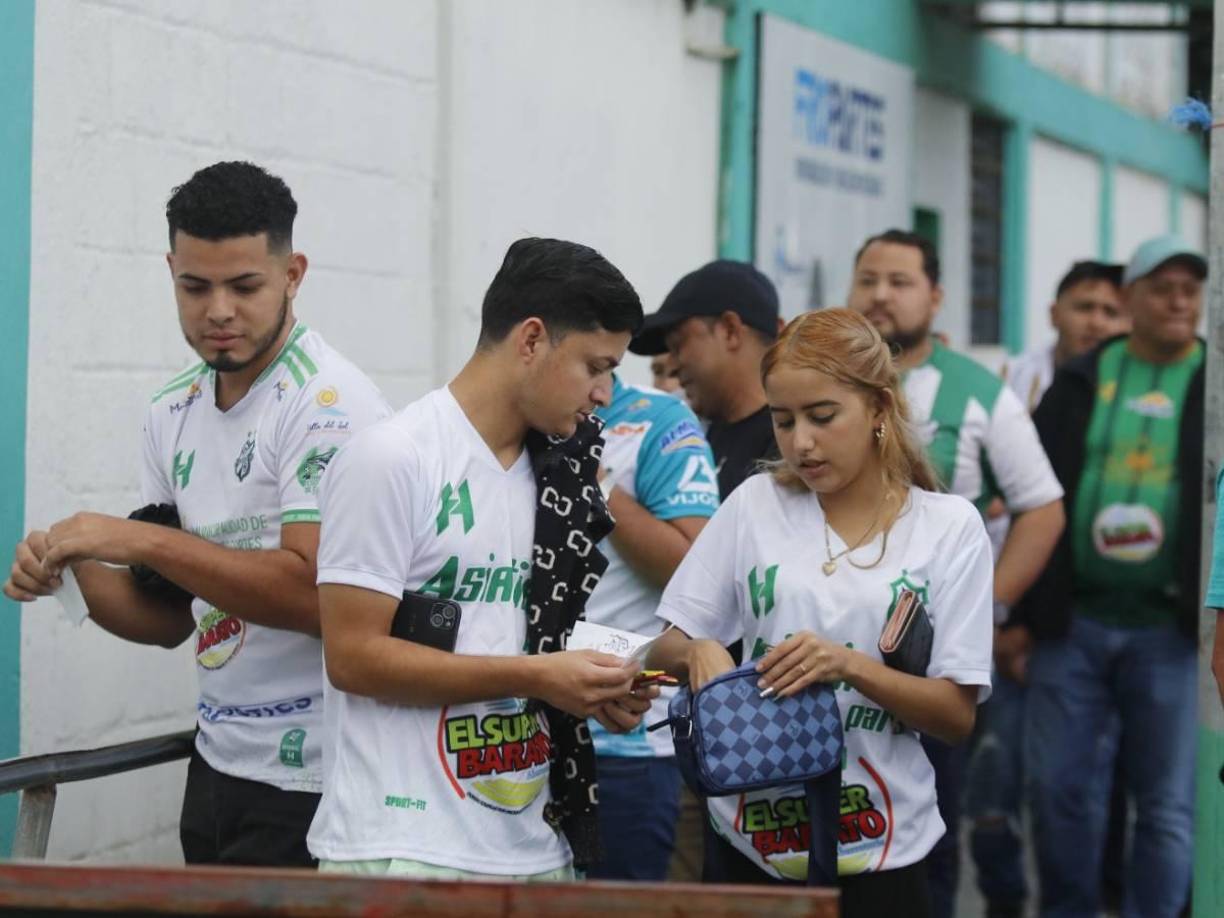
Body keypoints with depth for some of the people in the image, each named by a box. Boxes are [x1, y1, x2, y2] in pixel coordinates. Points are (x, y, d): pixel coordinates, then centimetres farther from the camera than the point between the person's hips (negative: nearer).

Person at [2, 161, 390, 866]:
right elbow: (168, 618, 13)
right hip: (219, 759, 7)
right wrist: (75, 568, -7)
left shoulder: (328, 404, -14)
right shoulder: (173, 415, 9)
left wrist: (139, 540, -23)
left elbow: (315, 592, -25)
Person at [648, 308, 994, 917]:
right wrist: (698, 652, -17)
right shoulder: (755, 506, 1)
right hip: (753, 840, 2)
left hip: (880, 850, -2)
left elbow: (957, 715, -6)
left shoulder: (949, 528, -3)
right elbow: (664, 649, 5)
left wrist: (851, 665, -21)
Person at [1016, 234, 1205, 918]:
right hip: (1072, 625, 2)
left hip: (1171, 631, -2)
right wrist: (1018, 614, 6)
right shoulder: (1079, 385, 11)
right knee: (1062, 791, 6)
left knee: (1169, 805, 0)